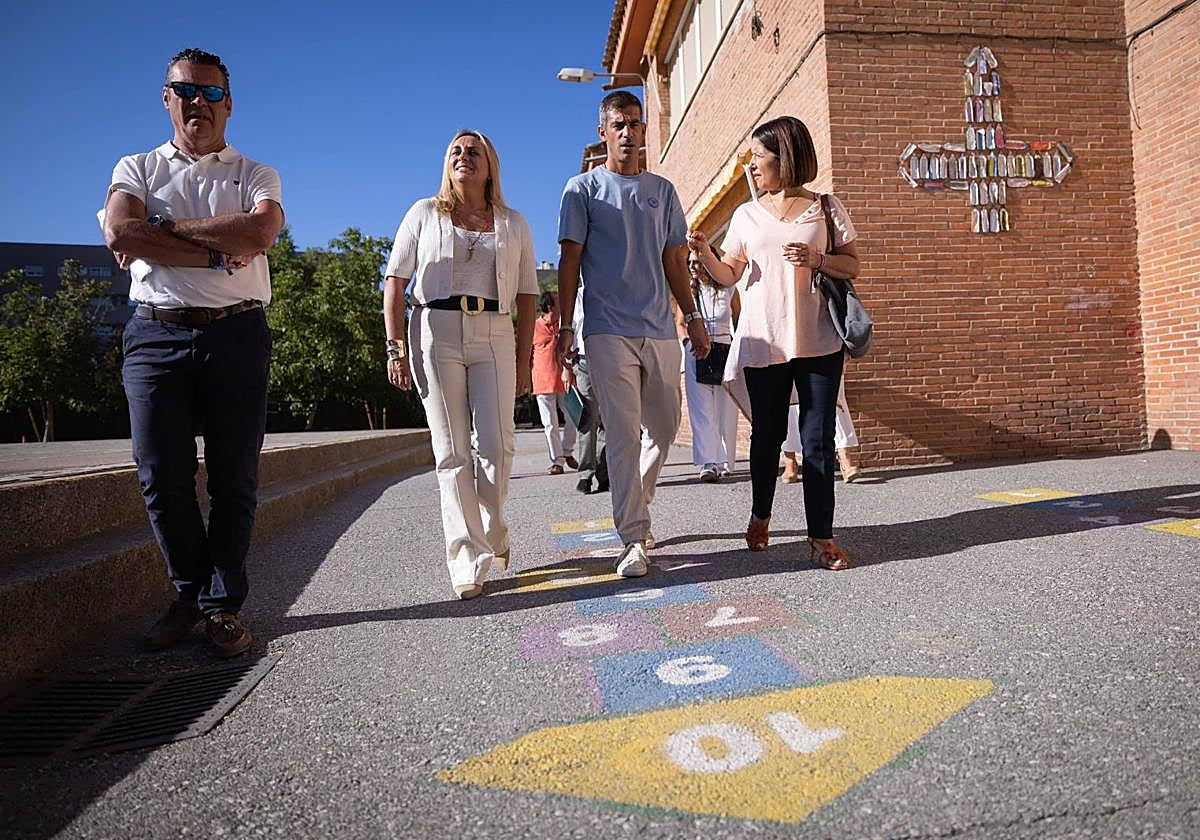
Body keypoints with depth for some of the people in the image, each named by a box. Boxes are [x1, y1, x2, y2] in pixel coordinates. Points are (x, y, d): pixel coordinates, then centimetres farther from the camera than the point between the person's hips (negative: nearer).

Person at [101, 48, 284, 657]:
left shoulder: (255, 176, 14)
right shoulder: (137, 168, 16)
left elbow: (260, 230, -10)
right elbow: (118, 233, -6)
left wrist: (163, 229, -7)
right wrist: (219, 253, -11)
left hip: (236, 336, -1)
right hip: (156, 334, 1)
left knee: (234, 480, 0)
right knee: (162, 478, 0)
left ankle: (223, 606, 12)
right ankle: (190, 595, 19)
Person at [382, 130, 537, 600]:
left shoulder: (513, 223, 16)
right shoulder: (425, 213, 12)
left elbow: (527, 295, 13)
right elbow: (395, 281, 7)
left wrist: (523, 359, 6)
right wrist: (395, 347, -3)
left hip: (494, 335, 1)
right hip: (436, 334, -1)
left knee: (497, 444, -8)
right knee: (452, 450, -3)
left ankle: (493, 534, 18)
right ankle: (467, 560, 3)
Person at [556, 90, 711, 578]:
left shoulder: (662, 190, 18)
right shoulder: (583, 189, 7)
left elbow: (673, 260, 18)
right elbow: (570, 258, 1)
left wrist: (692, 316, 11)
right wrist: (564, 325, -7)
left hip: (659, 329, 5)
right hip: (609, 330, -4)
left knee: (663, 429, 9)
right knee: (623, 434, -8)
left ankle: (635, 507, 31)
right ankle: (633, 539, -4)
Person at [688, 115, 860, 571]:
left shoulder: (826, 208, 7)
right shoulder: (747, 214, 13)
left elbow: (853, 265, 7)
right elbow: (728, 275, 11)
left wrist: (817, 260, -11)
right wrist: (704, 253, -7)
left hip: (818, 340, -2)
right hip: (763, 340, 2)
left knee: (817, 437, -3)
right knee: (767, 434, 9)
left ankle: (821, 535, 4)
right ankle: (760, 515, 29)